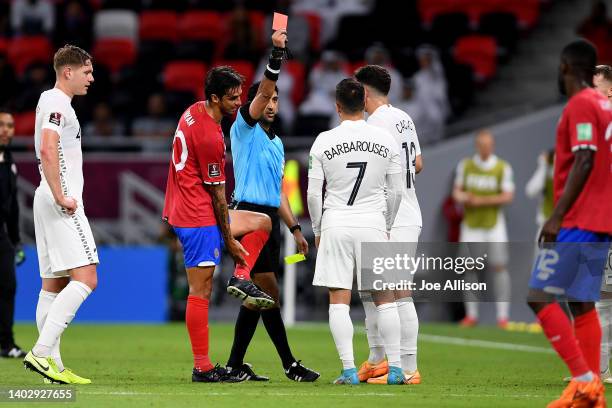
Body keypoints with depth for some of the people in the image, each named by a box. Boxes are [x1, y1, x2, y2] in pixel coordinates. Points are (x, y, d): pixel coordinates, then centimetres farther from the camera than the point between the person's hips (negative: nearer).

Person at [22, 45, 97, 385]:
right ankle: (42, 352, -23)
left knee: (54, 284, 8)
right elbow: (48, 150, -24)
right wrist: (60, 197, -23)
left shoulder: (52, 101, 21)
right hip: (61, 202, -11)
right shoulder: (57, 103, -11)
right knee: (85, 279, -16)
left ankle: (53, 365, 7)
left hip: (49, 202, 11)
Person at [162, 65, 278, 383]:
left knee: (261, 222, 21)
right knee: (201, 290, -7)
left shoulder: (194, 111, 8)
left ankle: (241, 277, 4)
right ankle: (202, 367, -5)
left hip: (181, 210, 10)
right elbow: (217, 193, -15)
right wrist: (229, 241, -7)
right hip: (199, 218, -10)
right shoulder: (210, 137, -21)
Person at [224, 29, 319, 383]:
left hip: (270, 218, 8)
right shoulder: (244, 129, -2)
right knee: (270, 291, -10)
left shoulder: (277, 143, 21)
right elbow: (262, 92, -20)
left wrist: (295, 228, 20)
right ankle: (290, 365, -9)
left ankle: (235, 365, 9)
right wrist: (276, 56, -31)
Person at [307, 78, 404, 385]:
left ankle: (349, 369, -6)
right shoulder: (386, 140, 0)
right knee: (384, 298, 9)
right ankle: (394, 368, 6)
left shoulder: (324, 141, -3)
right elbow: (395, 191, 4)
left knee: (339, 301, 0)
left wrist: (317, 230, 12)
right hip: (372, 222, 1)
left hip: (335, 224, -1)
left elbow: (314, 193, -1)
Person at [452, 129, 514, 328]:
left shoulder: (503, 167, -4)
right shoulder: (465, 165, 6)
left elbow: (508, 196, -10)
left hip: (494, 224, -2)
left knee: (499, 266, -6)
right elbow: (457, 191, 10)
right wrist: (463, 197, -14)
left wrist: (482, 201, -18)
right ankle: (471, 315, 6)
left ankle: (503, 315, -3)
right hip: (471, 223, 2)